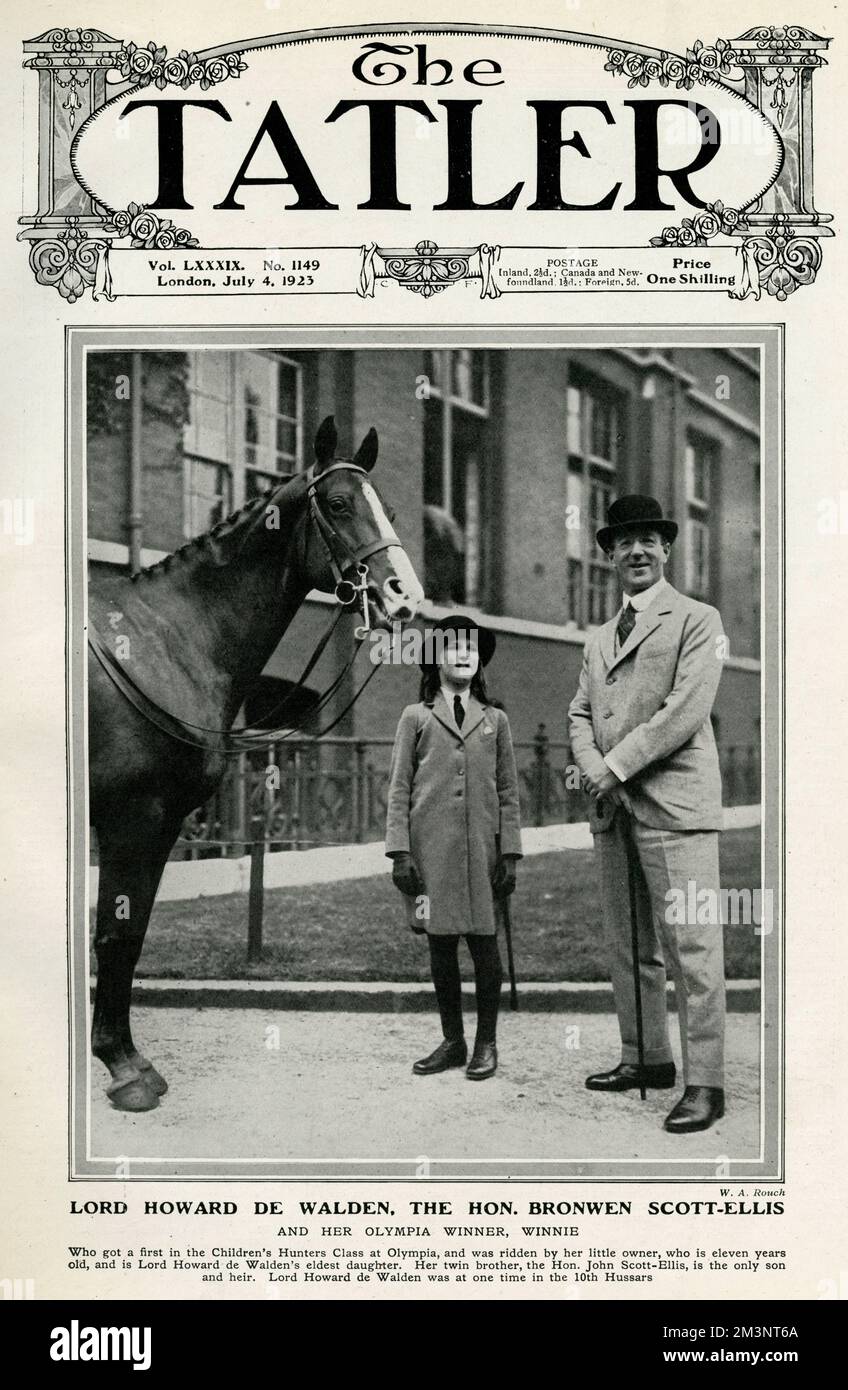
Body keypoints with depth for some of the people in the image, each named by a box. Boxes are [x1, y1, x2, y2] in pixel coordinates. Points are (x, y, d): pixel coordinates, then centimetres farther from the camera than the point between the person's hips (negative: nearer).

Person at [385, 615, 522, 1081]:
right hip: (430, 848, 0)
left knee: (484, 943, 1)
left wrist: (510, 854, 2)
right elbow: (399, 789, 5)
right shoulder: (416, 717, 8)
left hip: (481, 849, 0)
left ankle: (486, 1043, 13)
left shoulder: (495, 720, 11)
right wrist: (399, 851, -4)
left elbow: (508, 793, 9)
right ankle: (452, 1041, 17)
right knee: (440, 944, 5)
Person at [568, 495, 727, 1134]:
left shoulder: (697, 620, 0)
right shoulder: (598, 638, 21)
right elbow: (580, 715, 17)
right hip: (613, 810, 7)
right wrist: (595, 775, -4)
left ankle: (704, 1083, -4)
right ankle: (646, 1058, 24)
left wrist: (614, 767, -11)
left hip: (674, 806, -7)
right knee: (629, 947, 12)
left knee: (691, 948, -8)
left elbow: (685, 712, -10)